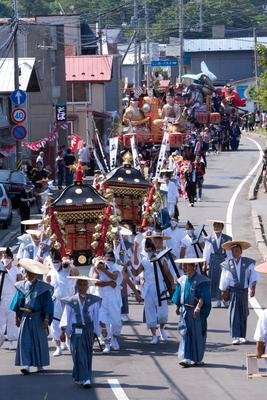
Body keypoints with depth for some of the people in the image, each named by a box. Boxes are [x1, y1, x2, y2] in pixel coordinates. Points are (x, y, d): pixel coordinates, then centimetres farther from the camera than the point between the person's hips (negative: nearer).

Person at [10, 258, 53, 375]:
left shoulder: (43, 288, -3)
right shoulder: (21, 286, 4)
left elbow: (47, 304, -3)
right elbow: (17, 303, 9)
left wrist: (46, 318, -8)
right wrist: (17, 317, 7)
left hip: (38, 317, -2)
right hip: (25, 317, 2)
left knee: (39, 340, 5)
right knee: (25, 340, -7)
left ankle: (40, 364, 17)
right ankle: (26, 365, -10)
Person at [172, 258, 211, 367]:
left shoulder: (201, 280, -10)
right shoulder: (182, 280, 8)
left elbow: (202, 297, -17)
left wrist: (198, 307, -28)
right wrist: (178, 307, 18)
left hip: (197, 312, -5)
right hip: (185, 310, 5)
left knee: (197, 335, 4)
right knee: (185, 334, -3)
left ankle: (197, 359, 17)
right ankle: (187, 359, -4)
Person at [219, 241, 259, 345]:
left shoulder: (248, 263, 3)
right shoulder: (227, 264, 2)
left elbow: (253, 277, 2)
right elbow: (224, 281, 6)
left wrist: (253, 288, -9)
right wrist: (224, 292, 5)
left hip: (244, 291, 2)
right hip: (233, 291, -2)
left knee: (243, 313, 8)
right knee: (234, 313, -9)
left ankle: (242, 336, 19)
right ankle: (235, 337, -10)